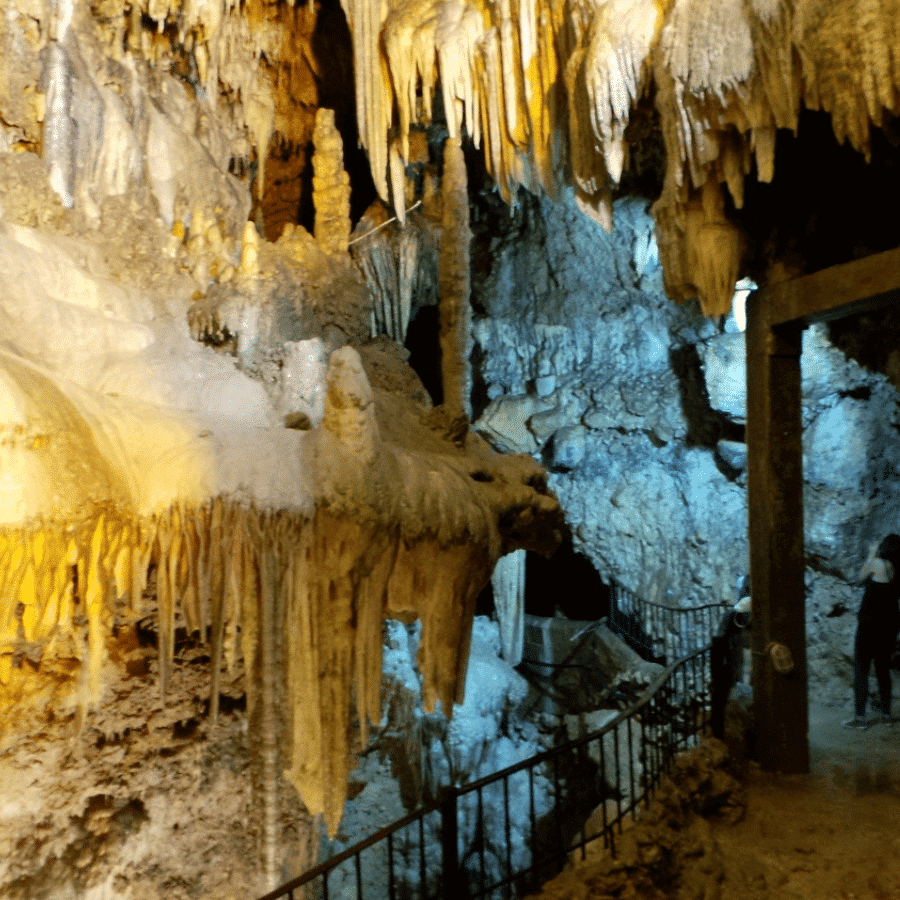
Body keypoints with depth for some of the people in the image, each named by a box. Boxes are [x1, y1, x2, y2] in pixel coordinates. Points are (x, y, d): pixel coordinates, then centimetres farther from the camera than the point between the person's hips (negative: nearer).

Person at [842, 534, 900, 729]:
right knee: (883, 667, 21)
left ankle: (860, 717, -3)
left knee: (861, 669, -2)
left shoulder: (878, 564, -14)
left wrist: (871, 556, 13)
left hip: (870, 624, -7)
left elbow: (862, 577, 3)